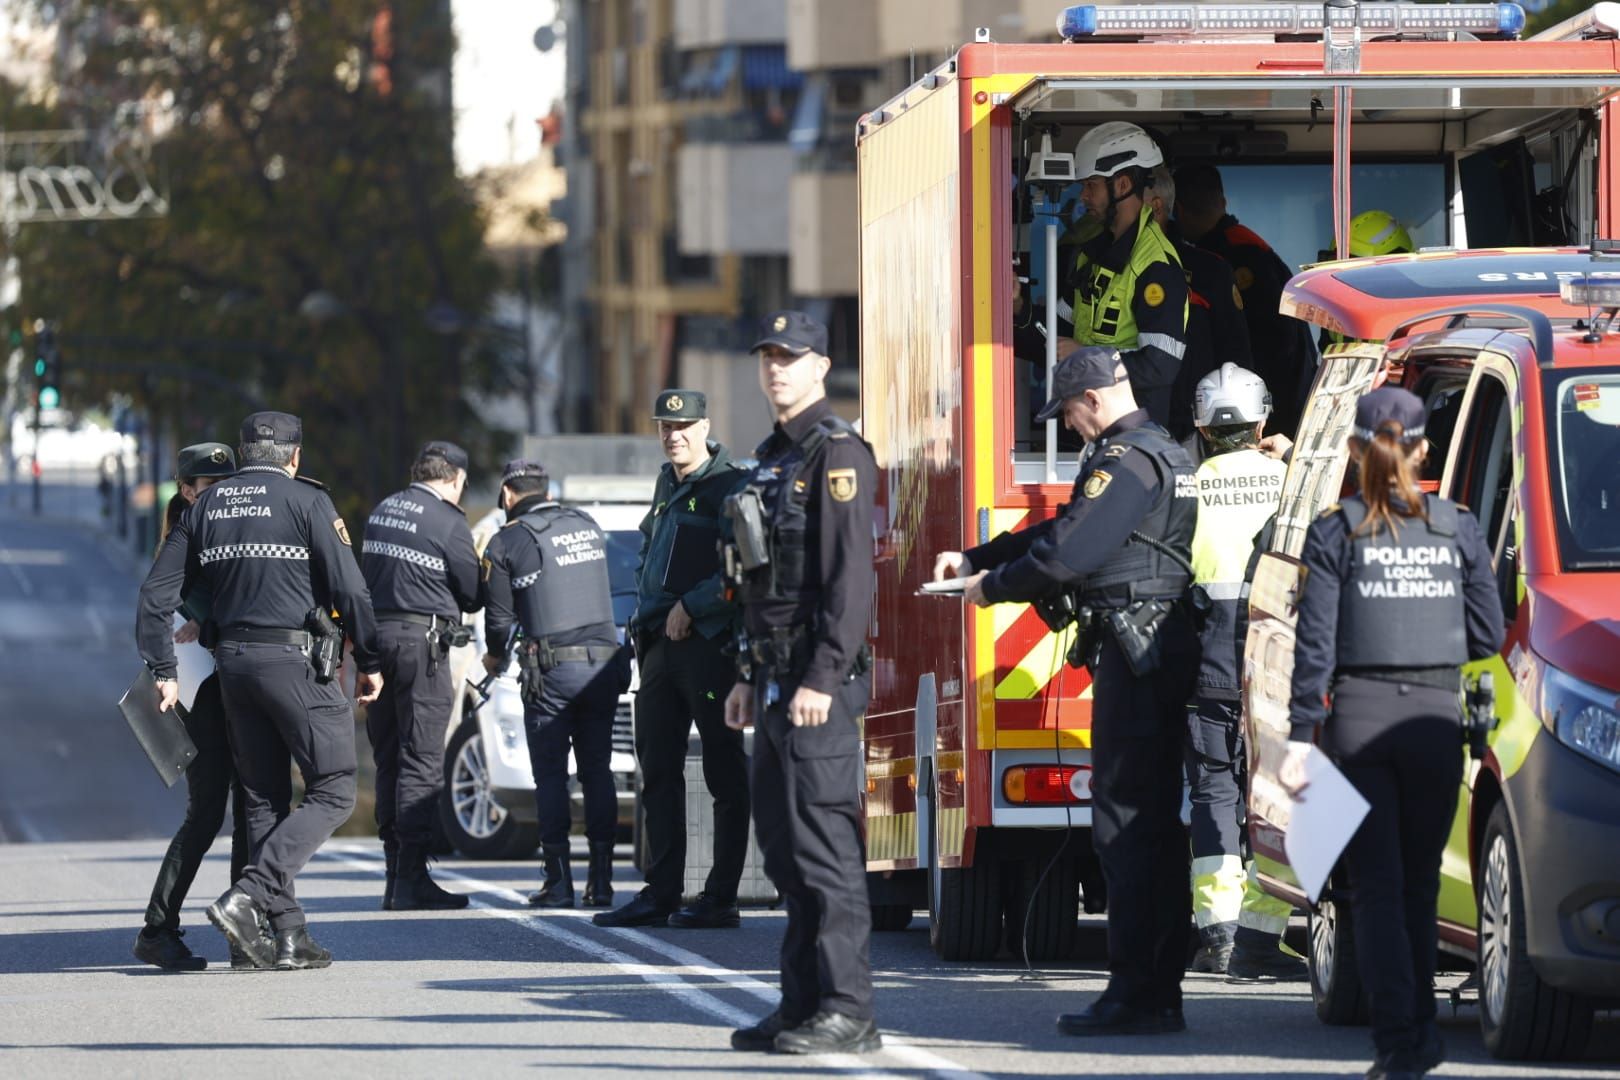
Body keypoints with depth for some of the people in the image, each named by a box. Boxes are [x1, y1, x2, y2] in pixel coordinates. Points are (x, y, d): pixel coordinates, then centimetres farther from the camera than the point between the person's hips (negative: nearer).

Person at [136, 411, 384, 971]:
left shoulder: (204, 506, 11)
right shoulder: (306, 500, -4)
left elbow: (157, 594, 7)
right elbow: (349, 589, -9)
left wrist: (163, 670, 12)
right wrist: (370, 662, 0)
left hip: (233, 662, 6)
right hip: (297, 660, -6)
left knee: (265, 800, 11)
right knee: (332, 792, -1)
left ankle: (289, 935, 7)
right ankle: (246, 897, -17)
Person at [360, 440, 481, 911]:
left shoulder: (383, 511, 13)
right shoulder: (448, 522, -9)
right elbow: (472, 594, -3)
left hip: (375, 636, 7)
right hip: (420, 640, -7)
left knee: (388, 761, 11)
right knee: (421, 762, -6)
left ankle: (395, 876, 13)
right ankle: (411, 879, -10)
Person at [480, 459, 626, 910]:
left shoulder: (506, 543, -2)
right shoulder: (586, 526, 13)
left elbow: (500, 617, -1)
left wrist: (495, 656, 18)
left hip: (551, 669, -4)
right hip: (604, 661, 4)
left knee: (550, 774, 1)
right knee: (597, 770, 9)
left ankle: (559, 880, -4)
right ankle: (601, 880, 5)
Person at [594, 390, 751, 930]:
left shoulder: (730, 487, -7)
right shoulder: (668, 484, 19)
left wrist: (690, 607, -15)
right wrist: (649, 613, 15)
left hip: (710, 642, -9)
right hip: (661, 642, 9)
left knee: (724, 772, -4)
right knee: (658, 771, 7)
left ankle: (721, 898, -4)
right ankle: (660, 895, 10)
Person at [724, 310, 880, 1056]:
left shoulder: (837, 454, -10)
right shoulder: (773, 457, 19)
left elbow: (852, 577, -18)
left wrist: (823, 678, -23)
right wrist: (752, 678, 22)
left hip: (819, 681, -10)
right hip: (778, 679, 10)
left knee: (822, 841, -12)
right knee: (785, 845, 11)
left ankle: (847, 1012, -13)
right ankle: (803, 1004, 15)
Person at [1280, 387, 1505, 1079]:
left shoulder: (1335, 533, -1)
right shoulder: (1458, 529, 4)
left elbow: (1316, 643, -6)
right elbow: (1488, 637, 4)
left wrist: (1300, 737, -5)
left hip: (1358, 713, -2)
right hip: (1435, 715, 2)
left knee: (1376, 886, 1)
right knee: (1419, 883, 15)